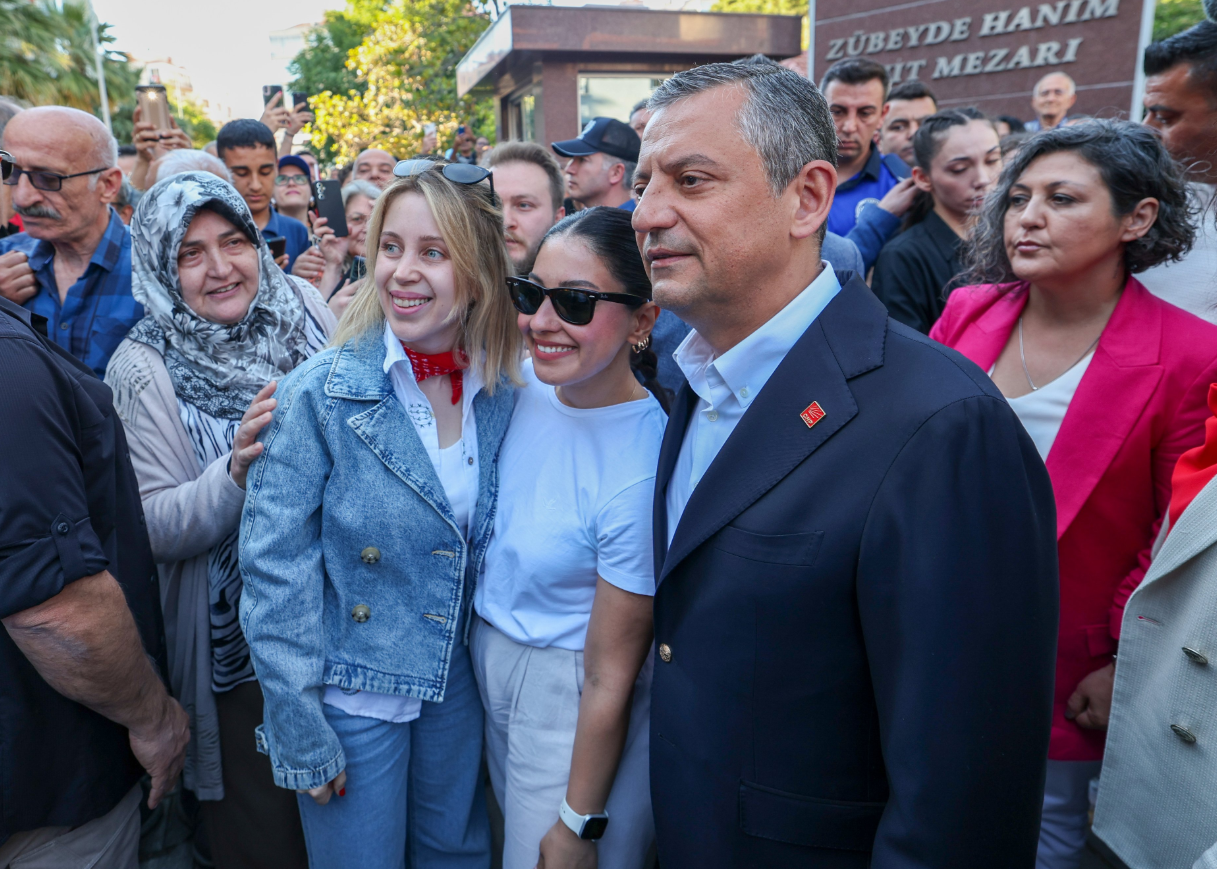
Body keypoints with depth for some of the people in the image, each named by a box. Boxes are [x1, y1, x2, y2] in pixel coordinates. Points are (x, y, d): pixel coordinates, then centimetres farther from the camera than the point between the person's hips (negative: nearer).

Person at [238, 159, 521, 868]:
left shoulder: (507, 395, -7)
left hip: (458, 684, 4)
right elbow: (276, 568, -15)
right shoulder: (320, 394, -17)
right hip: (351, 695, -3)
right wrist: (301, 729, -14)